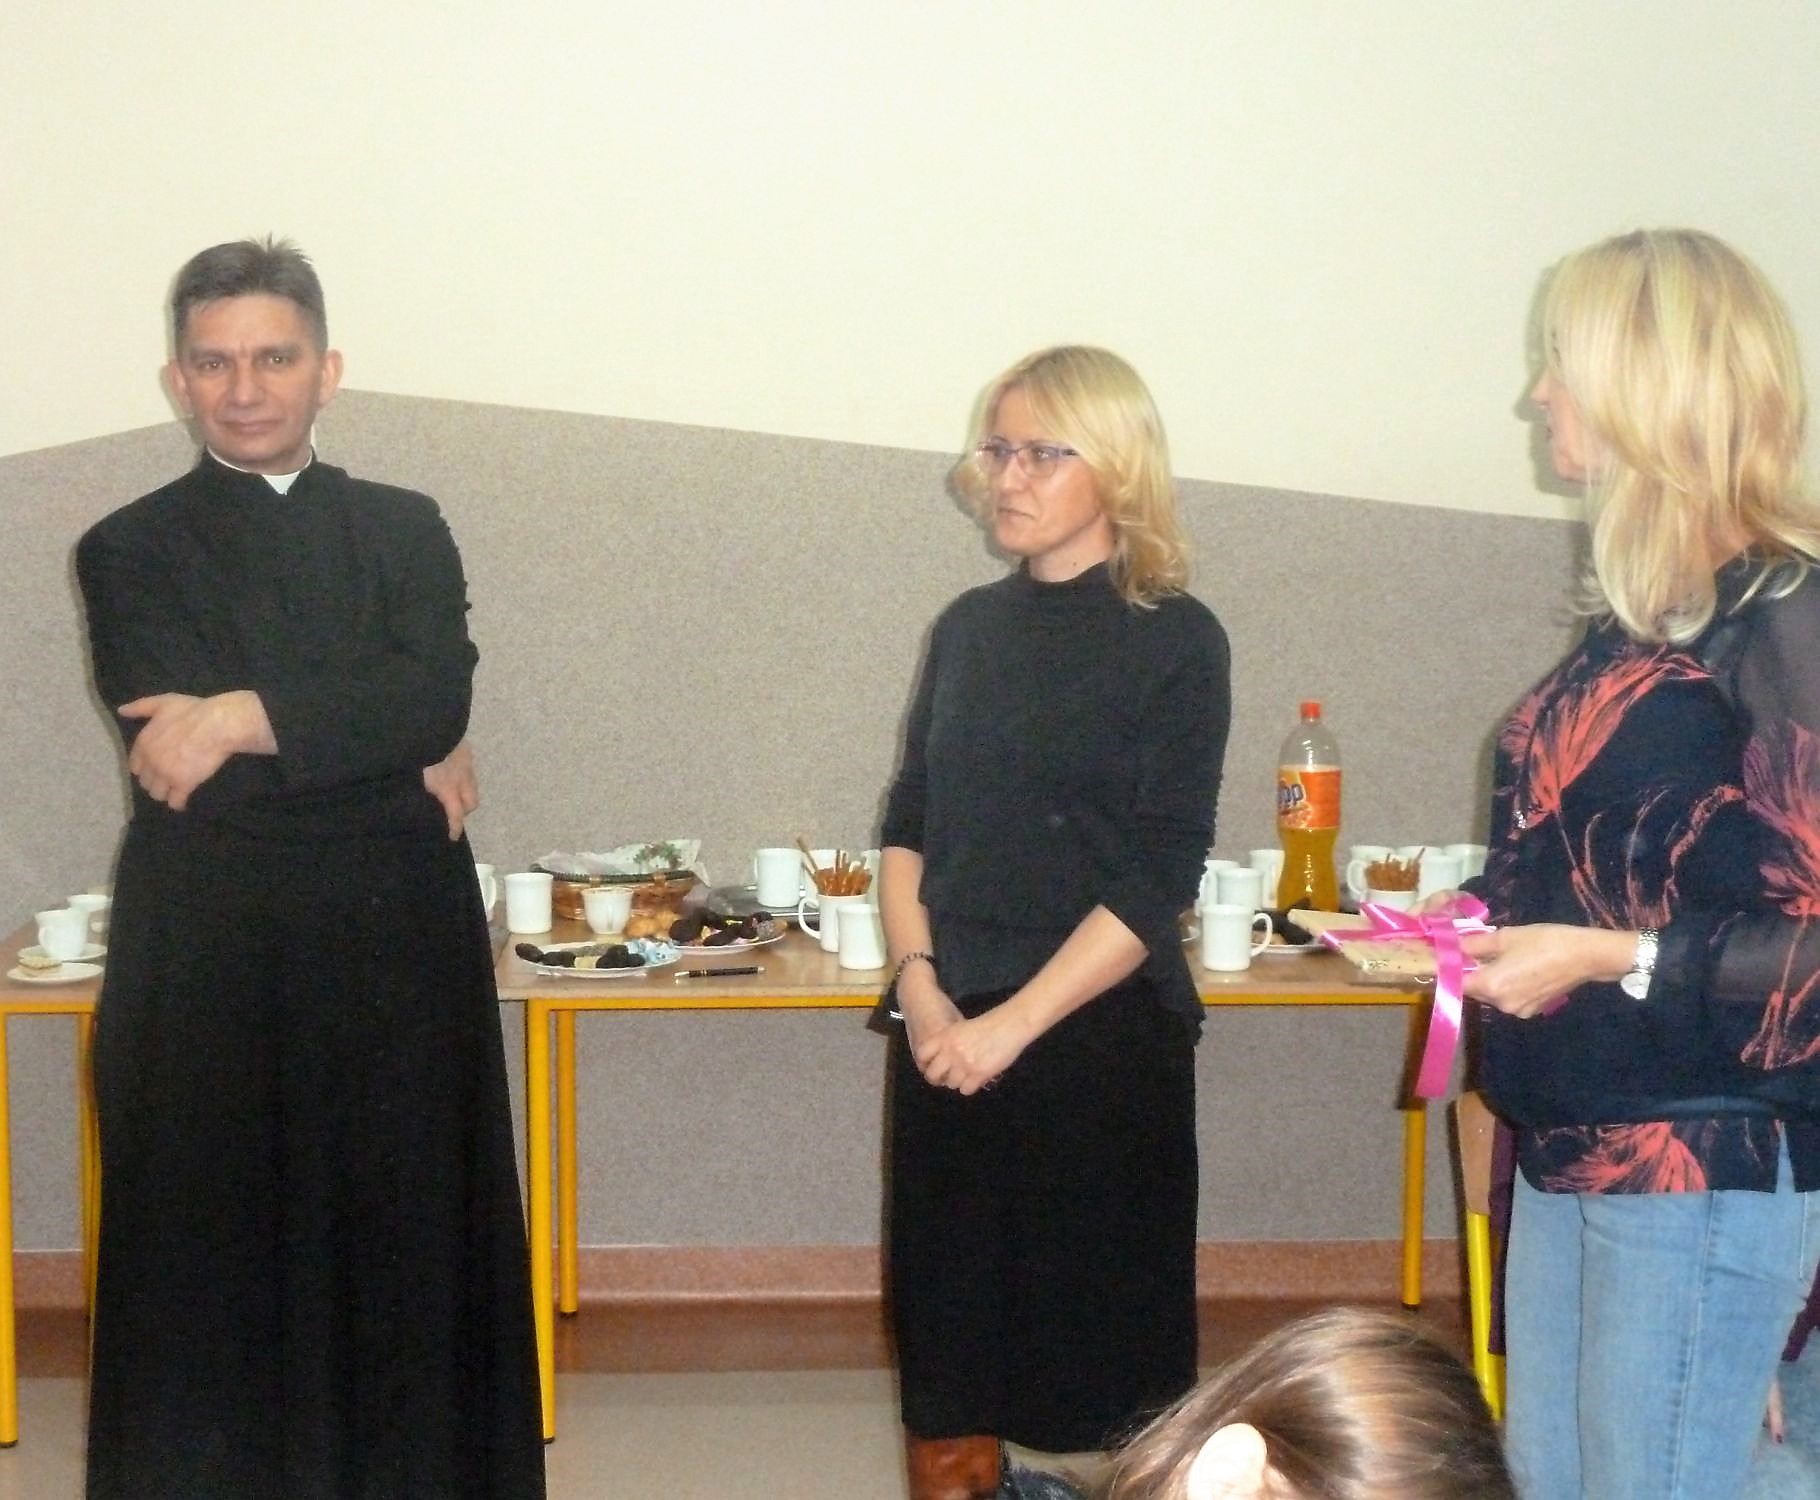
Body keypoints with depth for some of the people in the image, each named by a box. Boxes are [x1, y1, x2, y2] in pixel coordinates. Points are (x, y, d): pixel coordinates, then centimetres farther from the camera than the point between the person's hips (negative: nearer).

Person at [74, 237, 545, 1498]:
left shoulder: (407, 530, 13)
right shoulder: (130, 553, 6)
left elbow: (440, 698, -6)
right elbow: (181, 764, -8)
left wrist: (248, 718, -16)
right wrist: (391, 753, -7)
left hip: (406, 959, 2)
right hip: (214, 976, -1)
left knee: (410, 1256, 5)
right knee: (216, 1281, 3)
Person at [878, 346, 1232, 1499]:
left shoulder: (1177, 641, -6)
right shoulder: (970, 627, 9)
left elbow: (1155, 879, -11)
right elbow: (910, 827, 10)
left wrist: (1013, 1025, -16)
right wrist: (920, 983, -6)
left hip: (1098, 1035, -4)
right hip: (948, 1036, 5)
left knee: (1104, 1320, 3)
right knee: (949, 1315, 8)